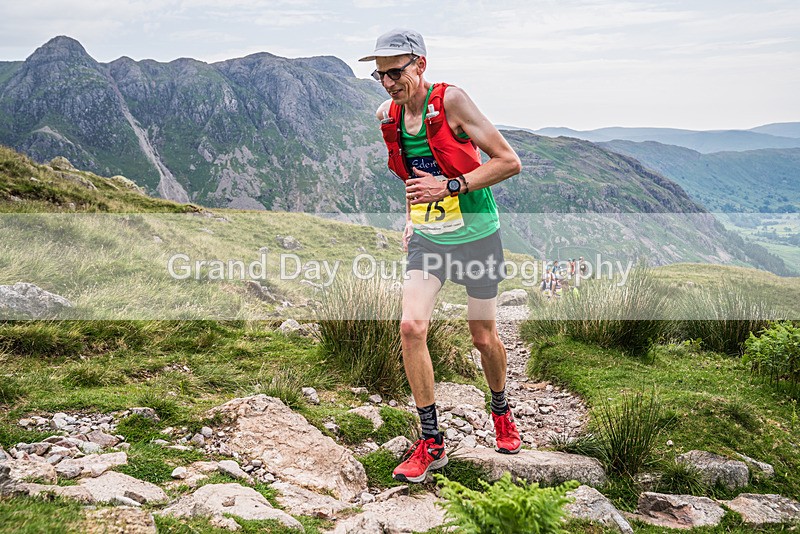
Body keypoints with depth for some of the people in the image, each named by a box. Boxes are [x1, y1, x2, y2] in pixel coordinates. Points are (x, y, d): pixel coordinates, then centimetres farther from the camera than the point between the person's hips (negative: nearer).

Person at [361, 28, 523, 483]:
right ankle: (431, 443, 1)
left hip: (475, 235, -4)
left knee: (484, 337, 7)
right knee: (412, 327, -13)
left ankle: (501, 411, 39)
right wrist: (414, 213, 11)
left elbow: (509, 161, -18)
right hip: (426, 237, 4)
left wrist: (448, 187, -24)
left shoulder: (450, 100, -17)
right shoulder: (388, 115, 1)